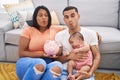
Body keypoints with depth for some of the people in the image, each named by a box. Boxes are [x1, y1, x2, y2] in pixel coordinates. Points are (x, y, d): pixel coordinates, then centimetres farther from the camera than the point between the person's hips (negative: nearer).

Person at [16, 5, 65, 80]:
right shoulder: (28, 30, 7)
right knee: (40, 63, -38)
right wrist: (42, 54, -8)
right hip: (28, 62, -2)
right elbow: (21, 53, 0)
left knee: (58, 65, -35)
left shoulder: (54, 29, 14)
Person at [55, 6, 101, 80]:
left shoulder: (91, 33, 1)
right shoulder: (59, 35, 5)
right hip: (65, 71, 1)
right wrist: (69, 56, -13)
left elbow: (97, 56, -1)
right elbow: (56, 58, 7)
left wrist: (90, 73, -18)